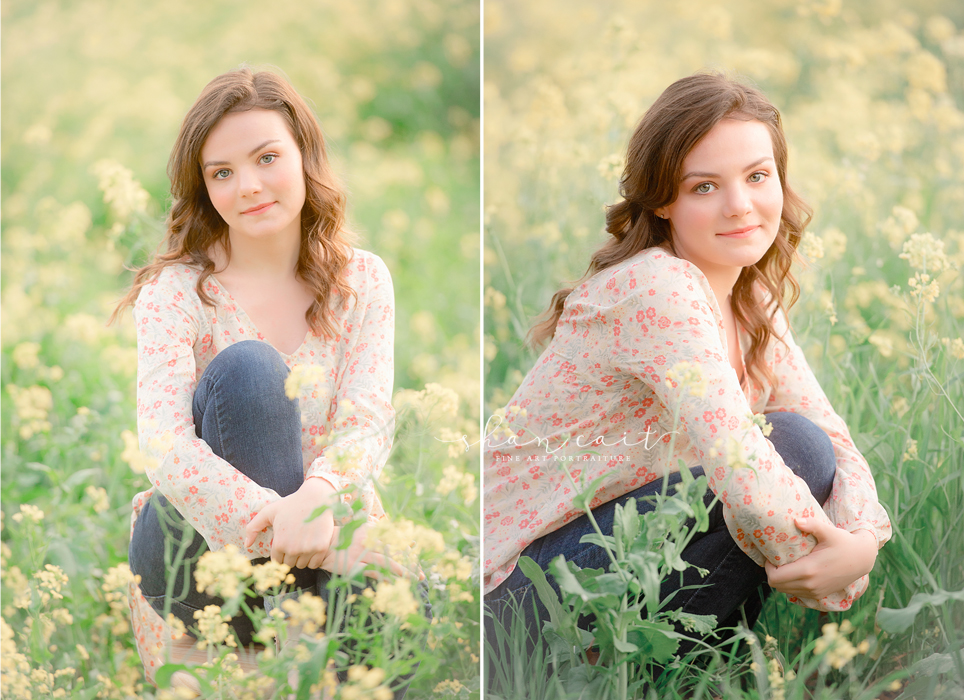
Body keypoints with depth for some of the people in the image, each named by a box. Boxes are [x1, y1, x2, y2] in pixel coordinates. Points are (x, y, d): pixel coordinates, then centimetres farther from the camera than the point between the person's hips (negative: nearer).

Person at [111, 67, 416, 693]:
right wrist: (277, 522, -38)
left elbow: (369, 421, -11)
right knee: (248, 366, -30)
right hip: (193, 551, -1)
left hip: (322, 532, 1)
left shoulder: (361, 282, 4)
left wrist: (318, 495, -35)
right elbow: (163, 444, -20)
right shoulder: (176, 290, -5)